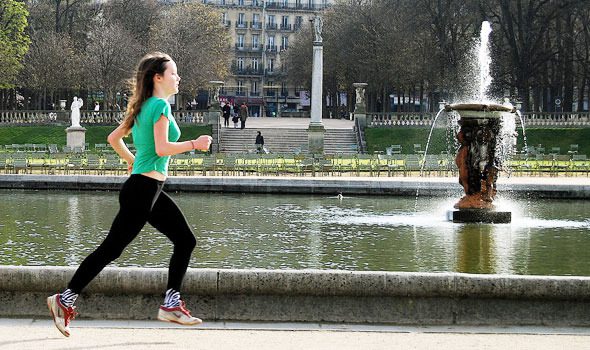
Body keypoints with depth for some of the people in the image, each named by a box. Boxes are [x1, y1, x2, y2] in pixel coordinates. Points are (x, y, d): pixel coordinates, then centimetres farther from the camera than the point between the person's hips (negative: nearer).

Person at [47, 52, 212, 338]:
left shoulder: (143, 107, 15)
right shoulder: (160, 105, -13)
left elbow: (114, 138, 20)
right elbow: (162, 148, -22)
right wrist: (194, 144, -12)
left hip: (151, 191, 10)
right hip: (144, 188, -10)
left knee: (185, 240, 9)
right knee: (111, 248, -6)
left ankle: (171, 304, 10)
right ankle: (66, 299, -1)